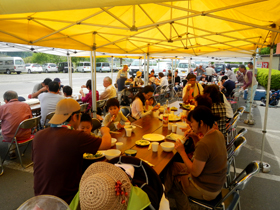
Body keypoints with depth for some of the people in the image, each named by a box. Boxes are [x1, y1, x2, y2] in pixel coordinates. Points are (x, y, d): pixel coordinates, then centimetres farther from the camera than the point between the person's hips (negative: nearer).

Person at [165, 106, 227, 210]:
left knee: (174, 180, 16)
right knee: (172, 166, 13)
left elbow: (195, 172, -25)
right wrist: (195, 138, -4)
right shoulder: (218, 134, -6)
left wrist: (182, 152, -19)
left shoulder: (204, 144, -34)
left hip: (206, 191, -8)